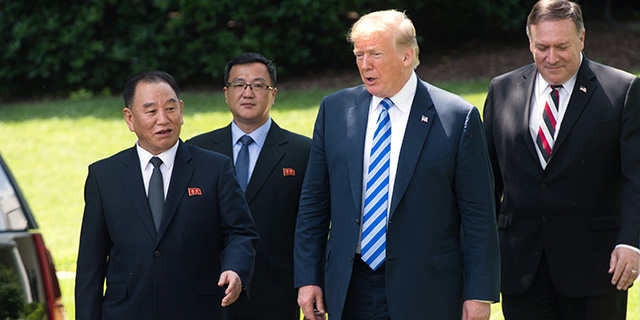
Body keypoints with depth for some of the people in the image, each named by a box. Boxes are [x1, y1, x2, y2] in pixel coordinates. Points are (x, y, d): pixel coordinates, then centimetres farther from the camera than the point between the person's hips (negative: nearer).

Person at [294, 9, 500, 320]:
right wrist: (308, 277, 4)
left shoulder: (458, 118, -5)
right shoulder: (334, 109, 6)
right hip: (350, 292, 3)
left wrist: (479, 294, -8)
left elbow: (479, 216, -5)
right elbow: (314, 201, 9)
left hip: (425, 295, -3)